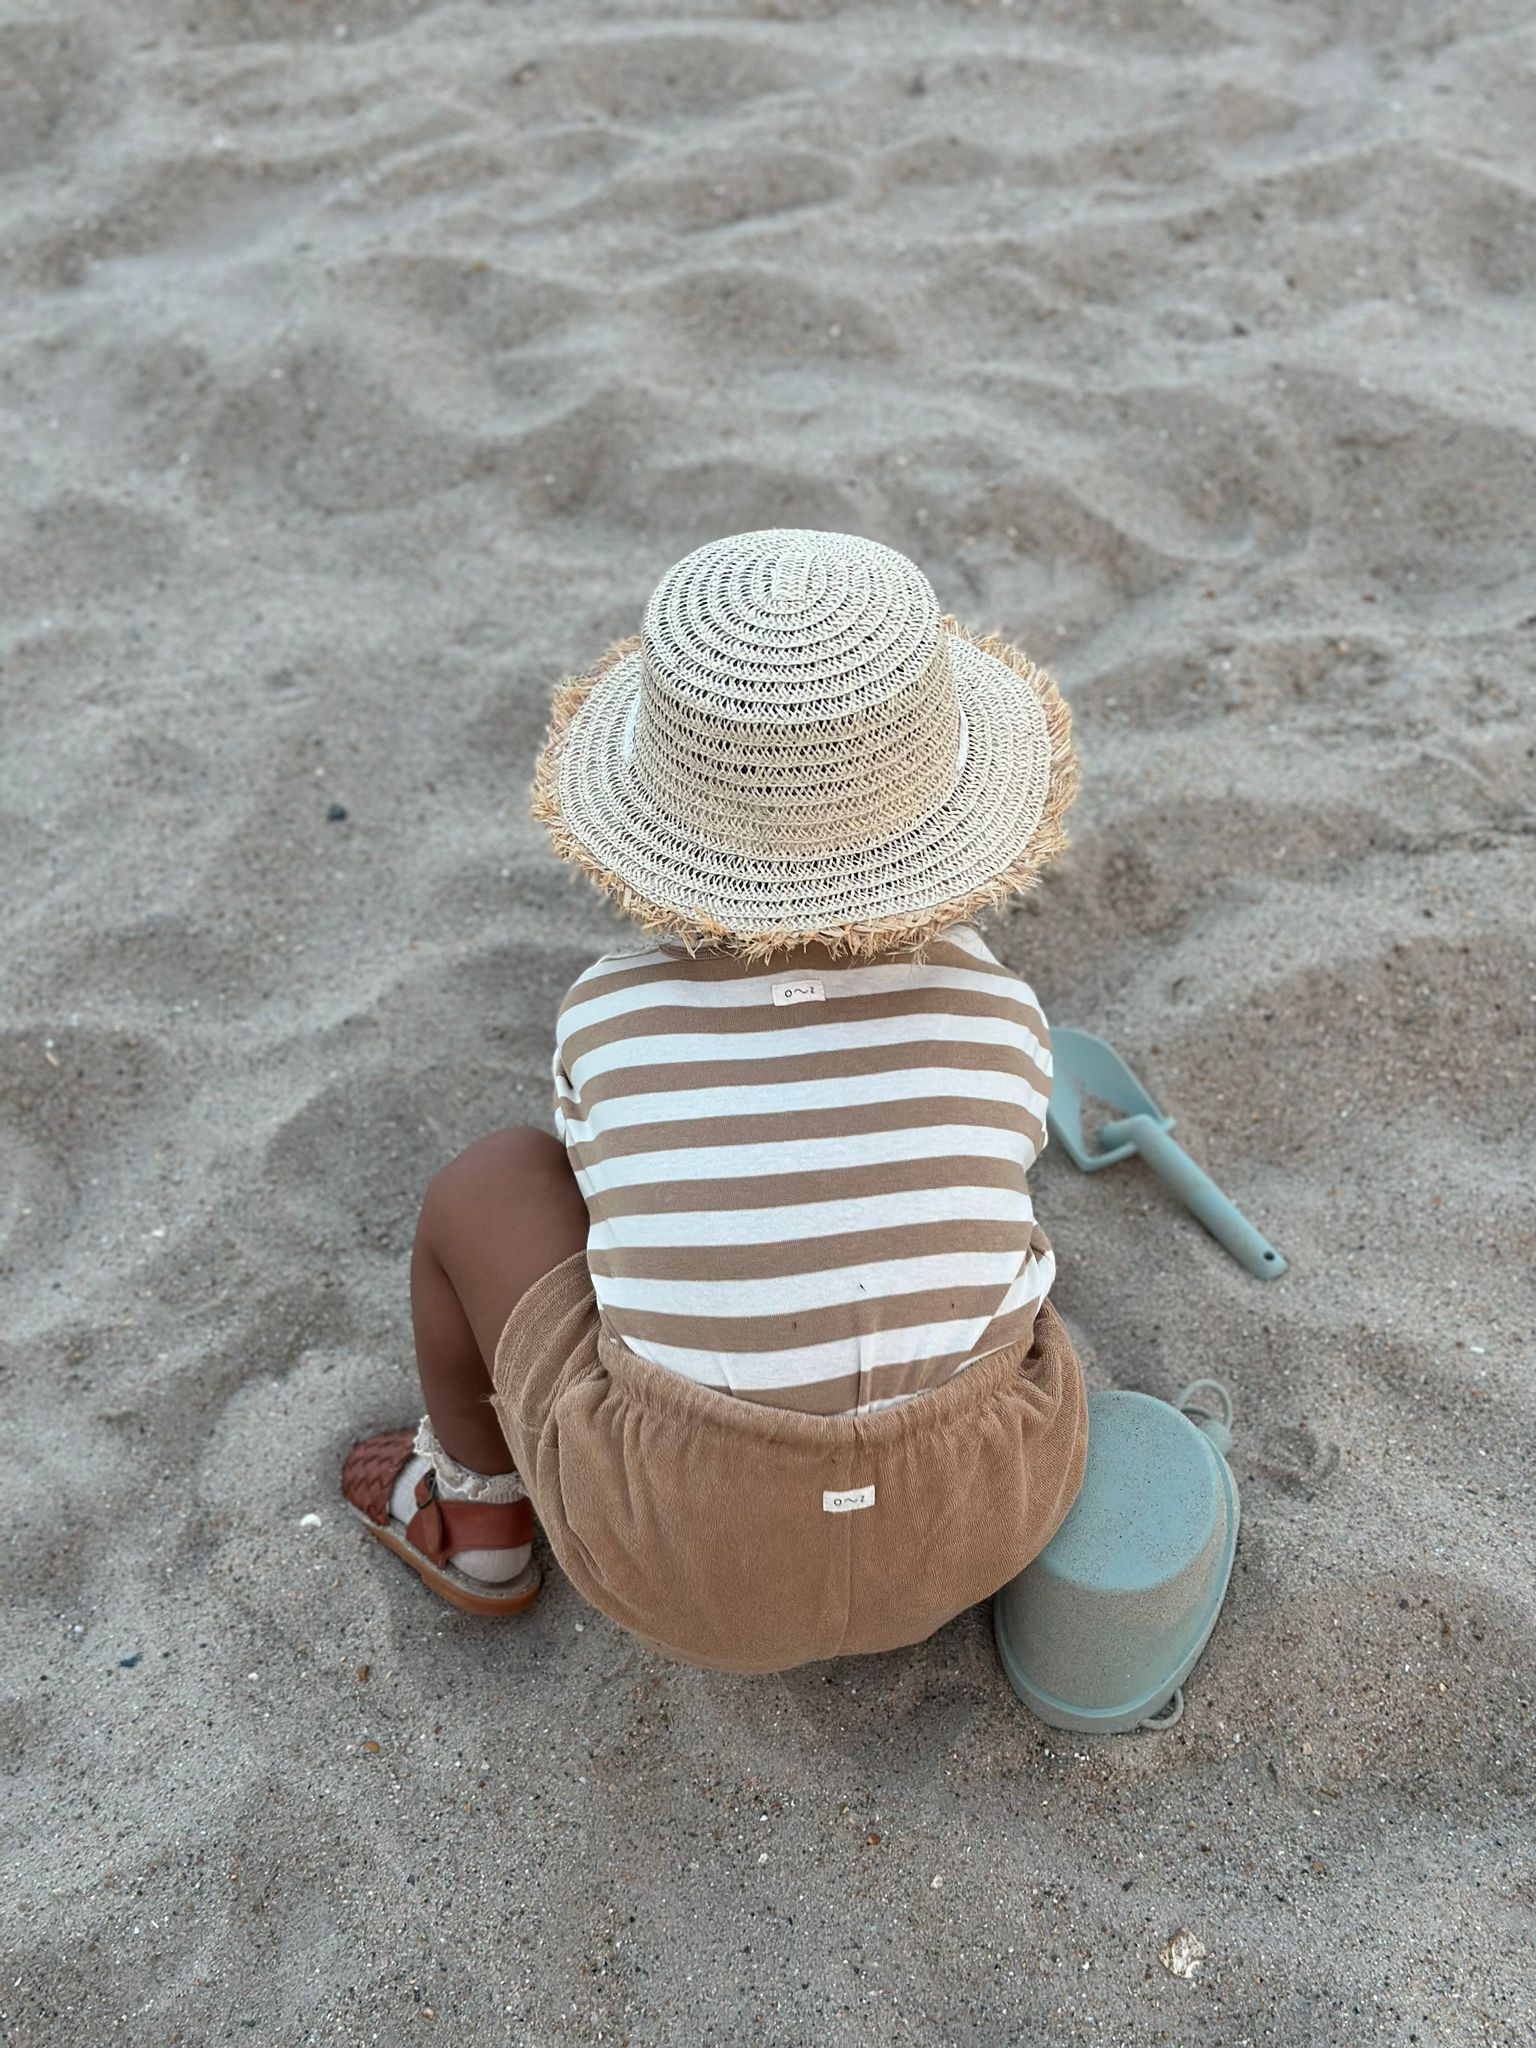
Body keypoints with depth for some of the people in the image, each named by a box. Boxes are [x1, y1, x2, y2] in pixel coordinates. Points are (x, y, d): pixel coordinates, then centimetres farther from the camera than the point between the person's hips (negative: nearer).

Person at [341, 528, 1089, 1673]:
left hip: (685, 1546, -1)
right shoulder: (989, 1001, -6)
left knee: (489, 1181, 17)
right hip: (982, 1511, 2)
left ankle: (474, 1514, 40)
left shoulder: (610, 1013, -9)